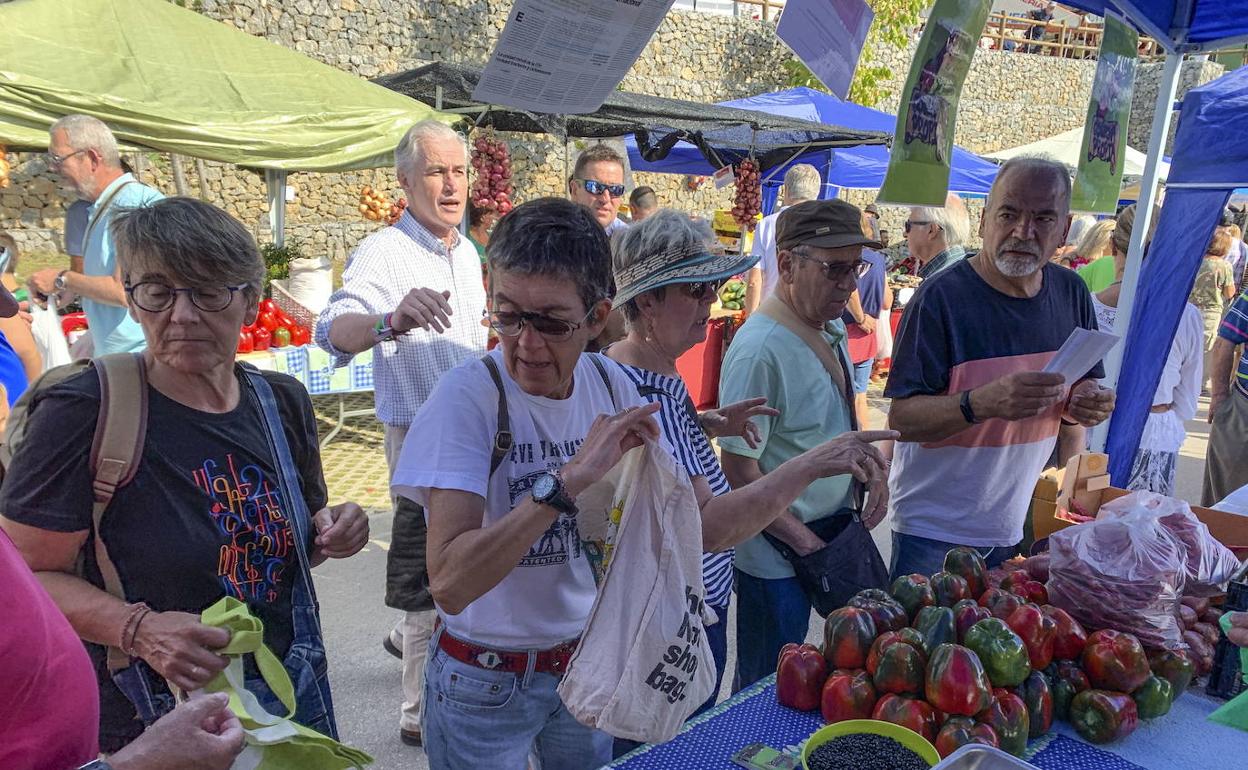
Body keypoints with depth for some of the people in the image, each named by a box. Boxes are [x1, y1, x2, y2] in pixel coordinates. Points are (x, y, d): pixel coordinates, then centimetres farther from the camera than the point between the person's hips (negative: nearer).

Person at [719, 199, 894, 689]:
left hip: (832, 535, 8)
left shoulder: (833, 329, 3)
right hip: (777, 560, -8)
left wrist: (866, 457, -1)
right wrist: (807, 543, -16)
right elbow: (739, 470, -22)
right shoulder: (759, 349, -25)